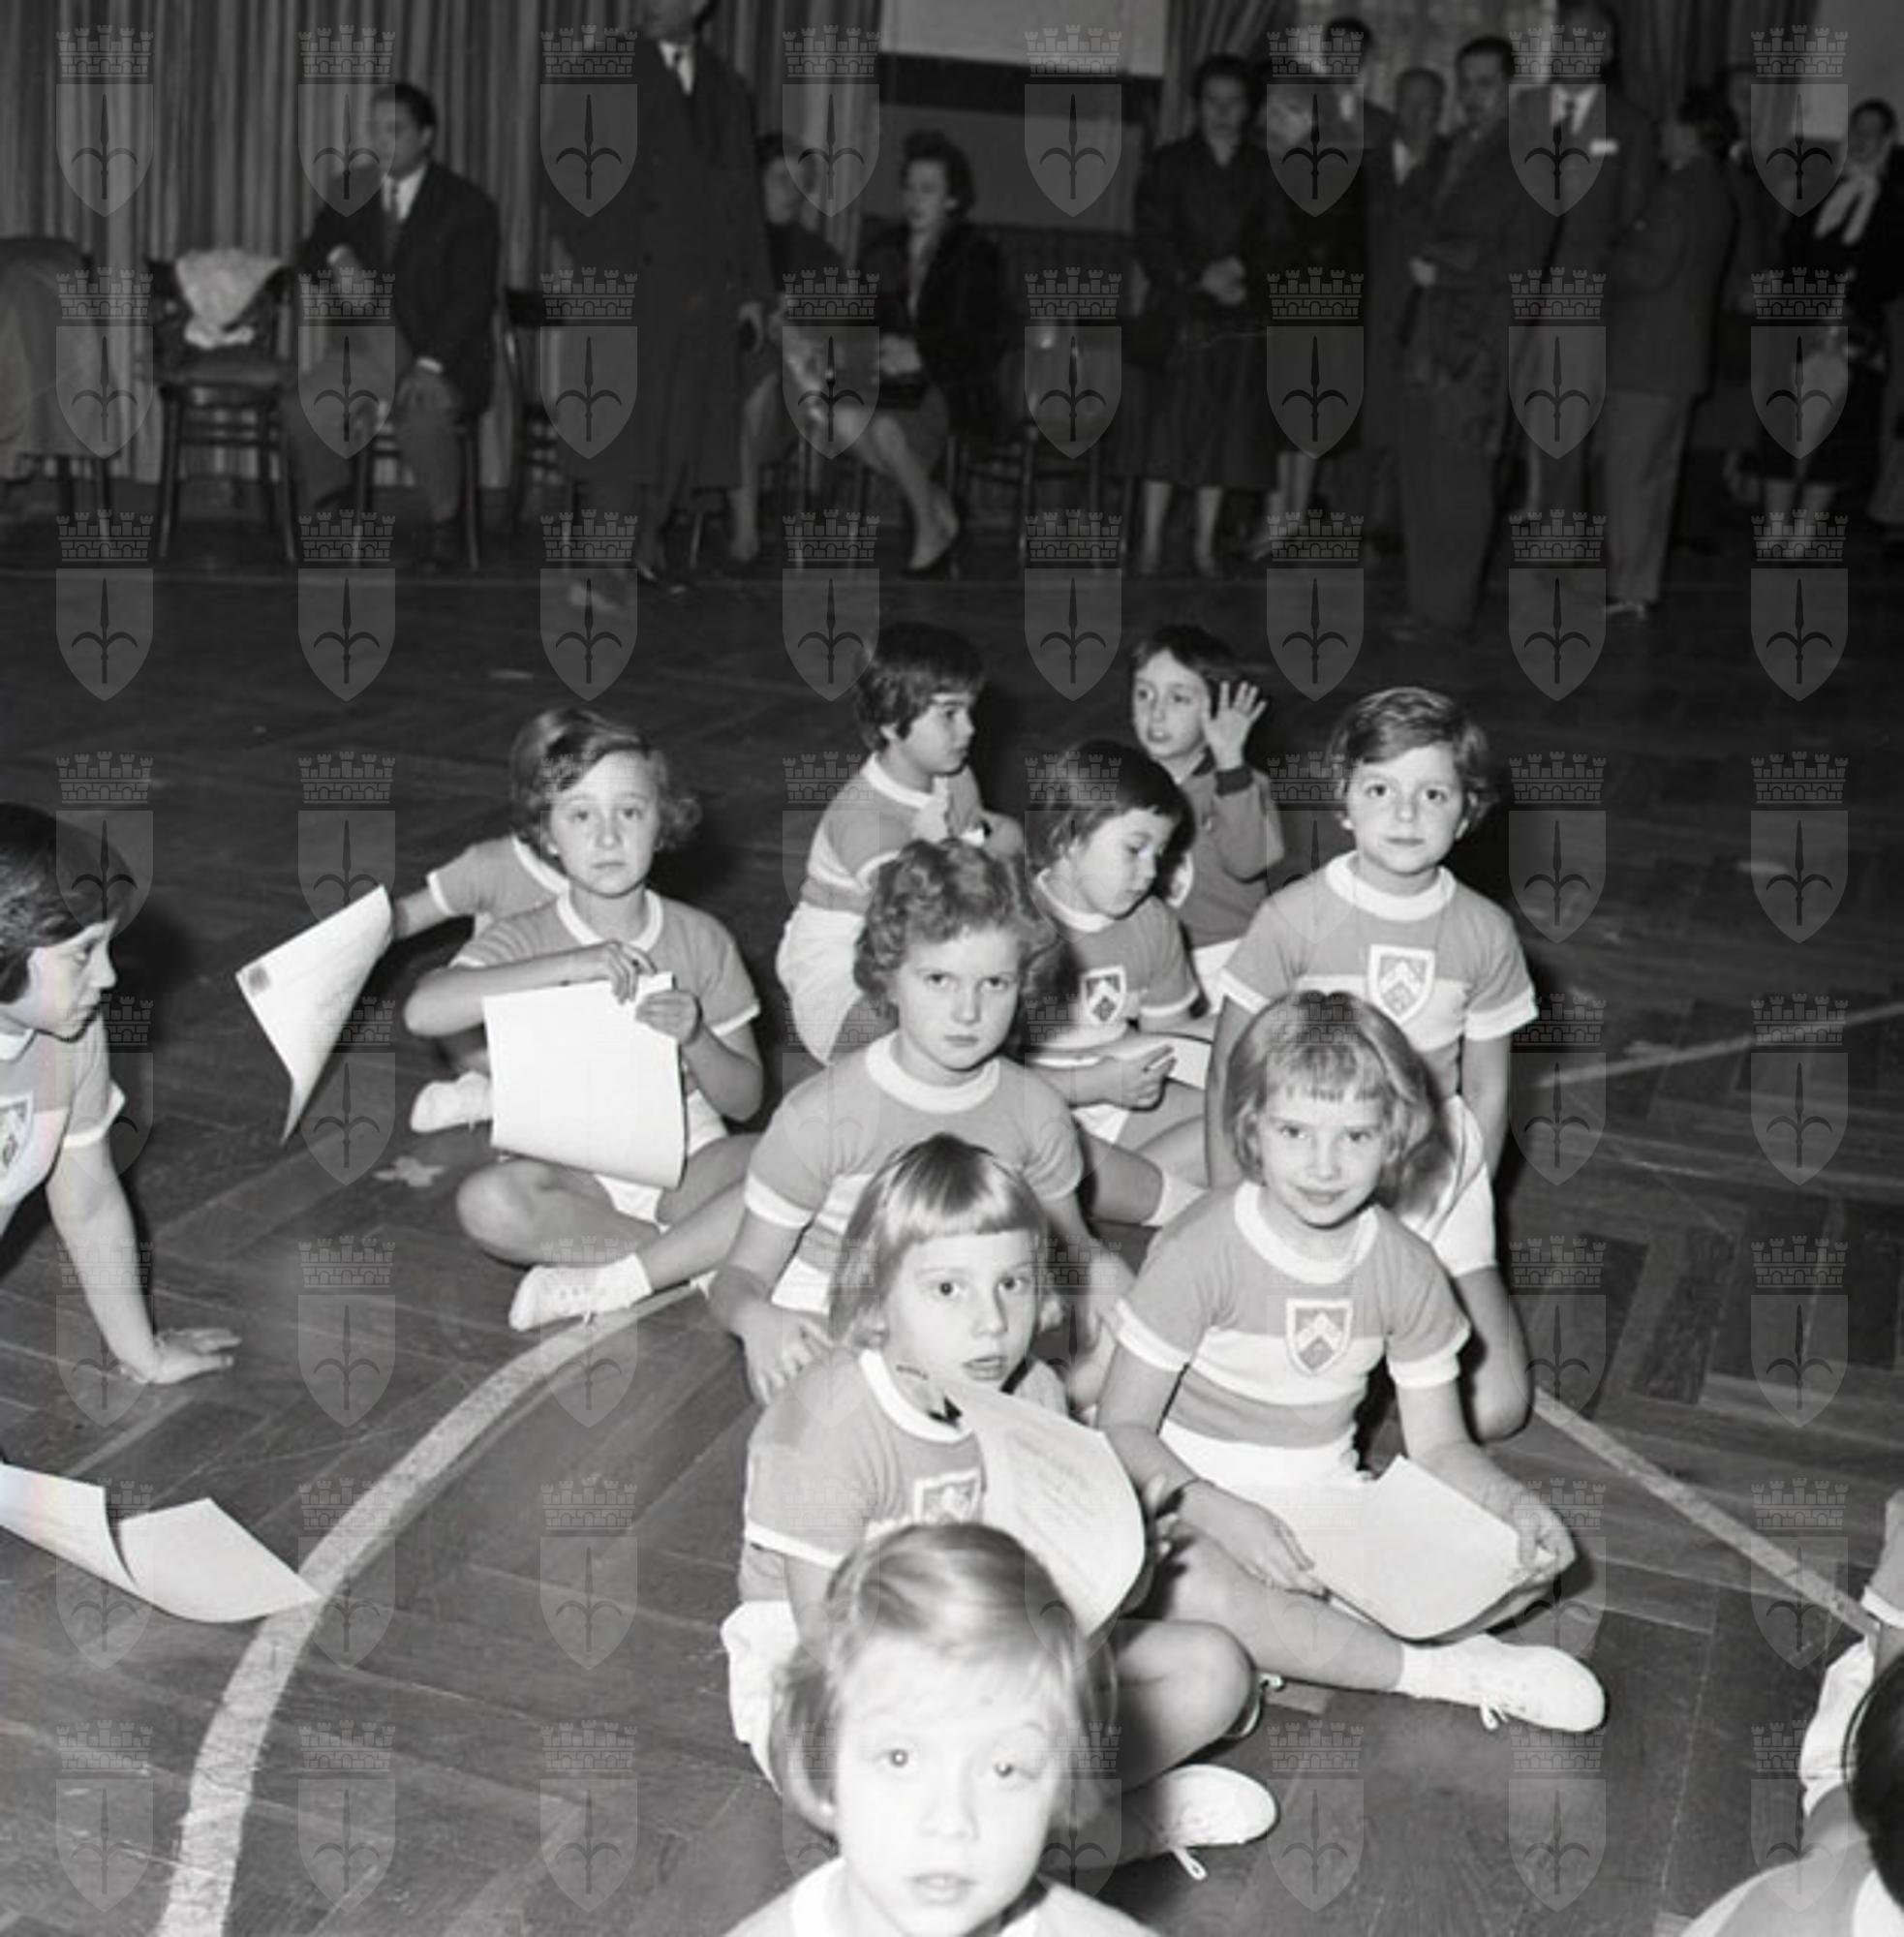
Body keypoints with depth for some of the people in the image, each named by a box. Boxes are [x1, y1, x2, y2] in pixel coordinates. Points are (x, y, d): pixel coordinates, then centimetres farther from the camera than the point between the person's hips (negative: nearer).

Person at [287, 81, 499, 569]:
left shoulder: (467, 205, -5)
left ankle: (444, 525, -10)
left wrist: (430, 366, -26)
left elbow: (471, 299, -12)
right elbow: (308, 256, 16)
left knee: (422, 416, -36)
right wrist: (336, 255, -11)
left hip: (446, 359, -4)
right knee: (301, 405, -22)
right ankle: (332, 509, 1)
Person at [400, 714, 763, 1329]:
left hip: (686, 1162, 1)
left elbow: (744, 1099, 5)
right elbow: (423, 1012, -24)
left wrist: (696, 1039, -16)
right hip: (575, 1172, -1)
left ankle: (612, 1276, -21)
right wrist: (565, 966, -27)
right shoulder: (523, 939, -2)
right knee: (488, 1202, -33)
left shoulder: (700, 938, 3)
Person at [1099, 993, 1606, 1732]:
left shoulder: (1406, 1270, -3)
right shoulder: (1201, 1253, -18)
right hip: (1199, 1500, -4)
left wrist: (1514, 1500, -17)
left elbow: (1439, 1445, 4)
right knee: (1189, 1588, -40)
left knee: (1533, 1557, -14)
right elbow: (1121, 1429, -16)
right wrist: (1219, 1512, -32)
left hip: (1329, 1506, 4)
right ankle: (1440, 1670, -19)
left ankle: (1279, 1641, -16)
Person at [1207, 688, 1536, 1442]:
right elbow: (1229, 1076, -4)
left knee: (1494, 1410, -5)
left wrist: (1466, 1206, 7)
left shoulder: (1486, 933, -1)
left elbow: (1486, 1091, 8)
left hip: (1433, 1171, 3)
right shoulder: (1294, 918, -10)